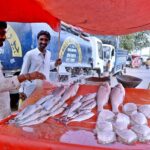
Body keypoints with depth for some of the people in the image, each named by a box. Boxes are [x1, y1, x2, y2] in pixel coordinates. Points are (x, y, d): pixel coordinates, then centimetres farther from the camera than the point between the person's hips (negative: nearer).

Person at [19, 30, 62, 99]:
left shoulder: (49, 54, 6)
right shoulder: (30, 54, -11)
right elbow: (23, 72, -7)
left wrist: (55, 64, 3)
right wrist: (21, 90, -9)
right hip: (31, 91, -6)